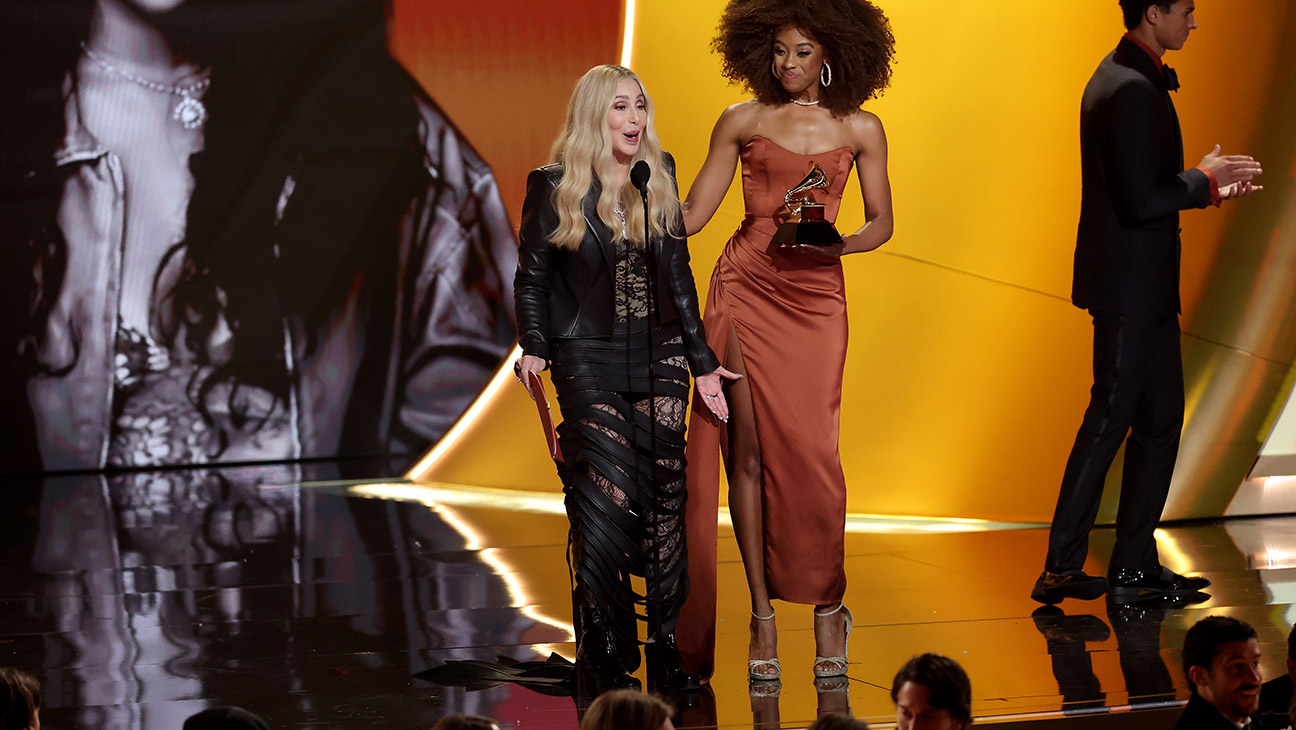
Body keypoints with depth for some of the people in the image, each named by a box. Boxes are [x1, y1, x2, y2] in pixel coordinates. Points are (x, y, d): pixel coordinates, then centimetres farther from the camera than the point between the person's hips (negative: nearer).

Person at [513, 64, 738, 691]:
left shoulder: (660, 177, 9)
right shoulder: (554, 187, -2)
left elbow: (678, 275, 14)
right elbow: (532, 276, 2)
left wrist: (702, 360, 12)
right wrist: (535, 347, -13)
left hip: (660, 357, 4)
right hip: (589, 363, -4)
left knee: (663, 497, 2)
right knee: (606, 500, -9)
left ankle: (666, 641, 10)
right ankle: (606, 654, 0)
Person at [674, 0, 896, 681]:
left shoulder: (860, 130, 7)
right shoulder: (743, 121, 6)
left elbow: (880, 222, 11)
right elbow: (692, 212, 6)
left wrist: (838, 244, -9)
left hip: (815, 293, 0)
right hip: (743, 288, 0)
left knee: (808, 447, -8)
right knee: (747, 445, -3)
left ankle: (827, 605, 10)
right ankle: (762, 612, 5)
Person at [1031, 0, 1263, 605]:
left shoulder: (1122, 78, 14)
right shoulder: (1134, 89, -19)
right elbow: (1139, 200, -25)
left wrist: (1205, 187, 12)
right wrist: (1204, 181, -11)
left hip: (1142, 287, 10)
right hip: (1131, 287, -10)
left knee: (1160, 418, 12)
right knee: (1111, 417, -5)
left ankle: (1135, 566, 16)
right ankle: (1062, 567, 1)